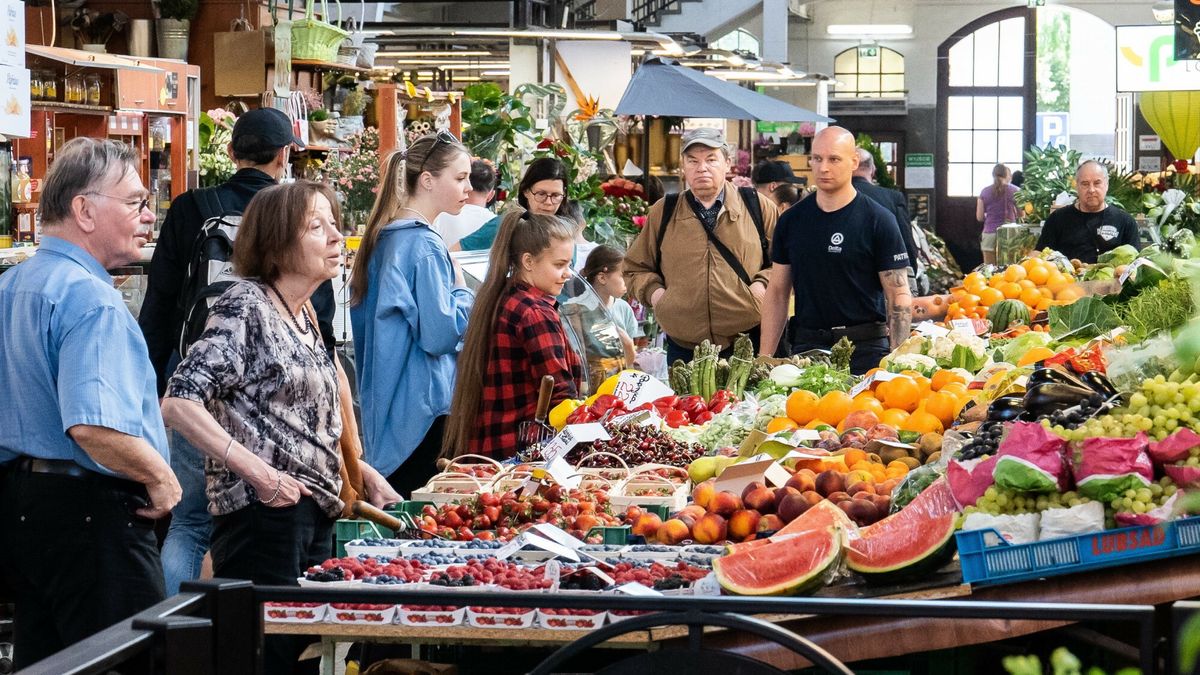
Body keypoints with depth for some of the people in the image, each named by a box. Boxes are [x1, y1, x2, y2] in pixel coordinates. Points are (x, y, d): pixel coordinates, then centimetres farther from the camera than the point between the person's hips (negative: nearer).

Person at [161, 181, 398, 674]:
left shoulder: (304, 317, 16)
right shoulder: (245, 307, -10)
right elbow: (178, 403, -20)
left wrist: (362, 473, 15)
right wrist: (258, 472, -22)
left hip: (316, 517, 9)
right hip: (264, 517, -9)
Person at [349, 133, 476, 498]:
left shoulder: (385, 238, 12)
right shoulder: (425, 247, -16)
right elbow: (440, 334, -21)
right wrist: (463, 291, -4)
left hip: (386, 407, 9)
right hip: (423, 407, -9)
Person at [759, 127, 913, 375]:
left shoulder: (878, 221, -4)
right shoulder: (792, 220, 9)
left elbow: (899, 296, -6)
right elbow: (777, 292, 12)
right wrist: (764, 358, 5)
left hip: (865, 348, -3)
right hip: (806, 346, 4)